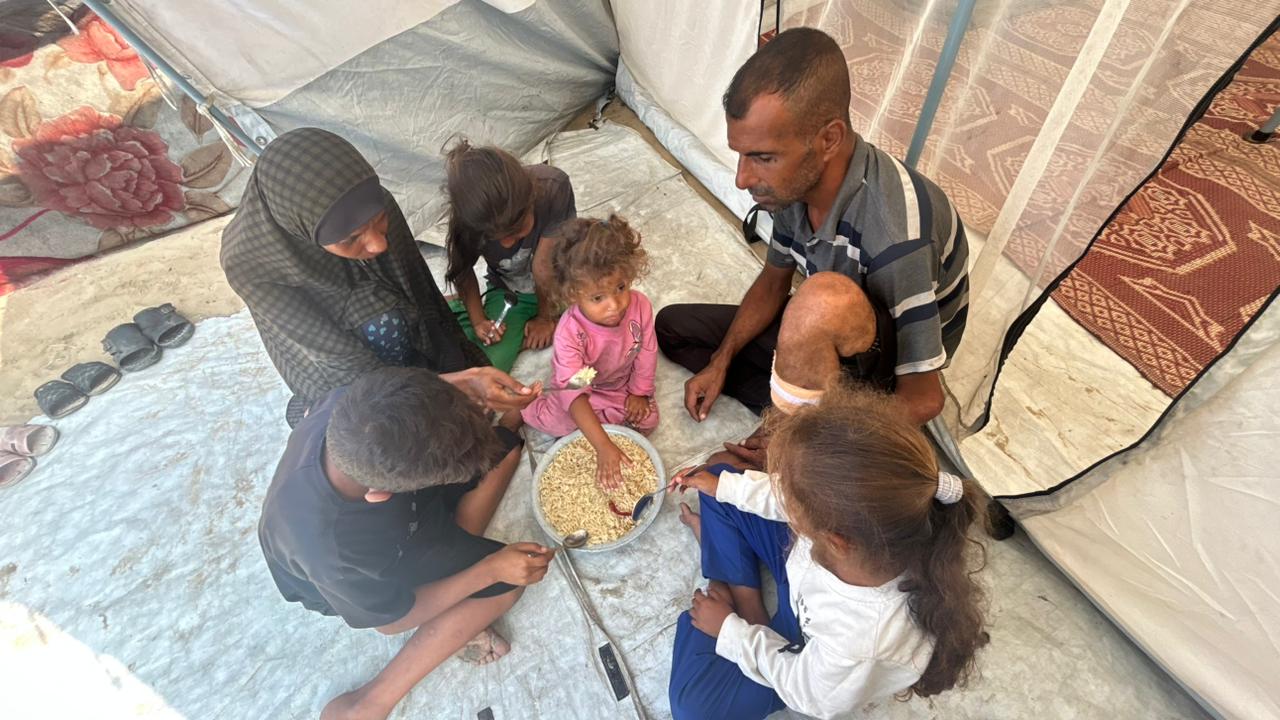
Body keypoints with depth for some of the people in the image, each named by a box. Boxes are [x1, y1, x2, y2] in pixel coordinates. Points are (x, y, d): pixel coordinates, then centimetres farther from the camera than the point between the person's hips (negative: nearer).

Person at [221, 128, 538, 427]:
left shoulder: (377, 207, -24)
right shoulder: (251, 265, -31)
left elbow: (422, 290, -11)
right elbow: (352, 367, -30)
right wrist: (461, 382, -42)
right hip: (327, 362, -1)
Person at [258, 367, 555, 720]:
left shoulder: (350, 407, -35)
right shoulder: (331, 554, -43)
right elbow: (396, 615, -22)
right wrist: (489, 569, -22)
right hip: (365, 580, -5)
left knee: (504, 446, -6)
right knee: (505, 583, -17)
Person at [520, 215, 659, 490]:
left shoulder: (640, 305, -31)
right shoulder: (570, 332, -40)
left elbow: (646, 352, -12)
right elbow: (574, 392, -45)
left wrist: (639, 393, -4)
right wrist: (603, 447, -51)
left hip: (624, 383, 4)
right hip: (584, 387, -3)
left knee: (648, 420, -8)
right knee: (560, 423, -22)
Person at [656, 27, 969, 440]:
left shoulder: (893, 234, -36)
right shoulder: (798, 179, -14)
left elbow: (923, 398, -26)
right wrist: (720, 362, -1)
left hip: (886, 377, -7)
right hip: (826, 337, 7)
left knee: (822, 299, -42)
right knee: (672, 325, 7)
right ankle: (791, 410, -4)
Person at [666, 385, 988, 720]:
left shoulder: (859, 648, -47)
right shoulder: (852, 509, -37)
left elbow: (803, 689, -21)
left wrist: (729, 629, -9)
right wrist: (724, 485, 1)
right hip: (800, 565, 4)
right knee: (720, 489, 1)